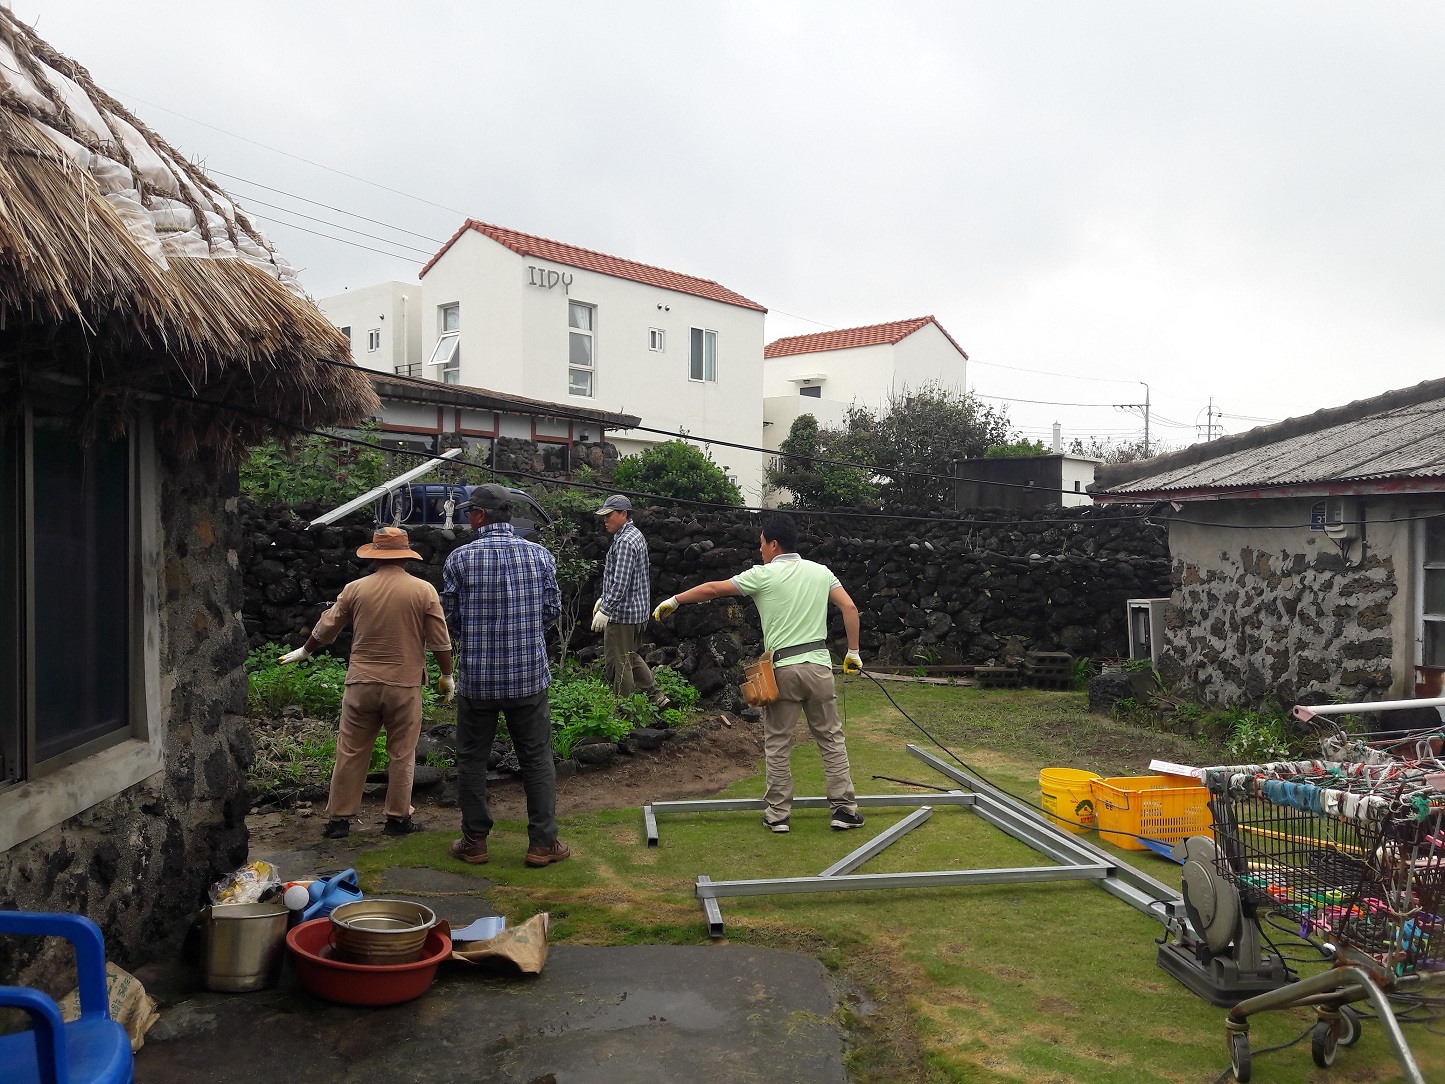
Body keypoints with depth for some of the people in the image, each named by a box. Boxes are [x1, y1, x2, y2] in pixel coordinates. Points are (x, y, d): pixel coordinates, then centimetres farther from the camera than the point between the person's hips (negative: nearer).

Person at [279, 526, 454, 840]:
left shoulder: (356, 589, 0)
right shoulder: (424, 591, -5)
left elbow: (325, 629, 12)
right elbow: (440, 642, -3)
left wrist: (303, 652, 30)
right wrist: (447, 676, 11)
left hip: (361, 684, 2)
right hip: (404, 685, -1)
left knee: (350, 753, 10)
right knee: (401, 755, 9)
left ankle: (338, 818, 17)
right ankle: (398, 818, 15)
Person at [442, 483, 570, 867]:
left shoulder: (460, 558, -8)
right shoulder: (539, 554, -3)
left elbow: (450, 617, -2)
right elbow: (553, 609, 3)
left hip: (477, 676, -1)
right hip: (529, 674, 1)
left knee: (472, 760, 13)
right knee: (537, 759, 10)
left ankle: (474, 842, 21)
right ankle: (543, 843, 13)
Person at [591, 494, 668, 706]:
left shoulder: (625, 541, -20)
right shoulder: (634, 535, 13)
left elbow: (620, 582, -26)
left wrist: (605, 610, -24)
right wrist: (604, 599, 22)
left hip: (622, 613, -11)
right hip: (637, 611, 11)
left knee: (619, 663, 0)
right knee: (631, 657, 22)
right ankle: (655, 695, 24)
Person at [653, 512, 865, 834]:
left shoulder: (764, 575, -3)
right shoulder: (820, 571, 8)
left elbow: (712, 589, 1)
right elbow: (850, 608, 2)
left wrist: (673, 600, 13)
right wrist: (853, 652, 10)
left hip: (783, 669, -3)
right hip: (819, 667, 3)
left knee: (777, 746, 7)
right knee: (831, 739, 12)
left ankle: (777, 814, 12)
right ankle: (845, 809, 13)